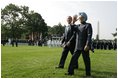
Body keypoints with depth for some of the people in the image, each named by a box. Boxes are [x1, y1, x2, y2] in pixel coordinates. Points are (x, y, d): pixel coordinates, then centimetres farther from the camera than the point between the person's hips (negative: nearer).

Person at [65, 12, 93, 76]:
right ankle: (70, 71, 12)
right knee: (73, 58, 5)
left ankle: (88, 73, 15)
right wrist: (70, 41, 20)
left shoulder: (88, 25, -6)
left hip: (85, 47, -6)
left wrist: (87, 45, -22)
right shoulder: (78, 26, 14)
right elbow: (74, 34, 23)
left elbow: (89, 35, -15)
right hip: (78, 46, 6)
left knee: (86, 60, 3)